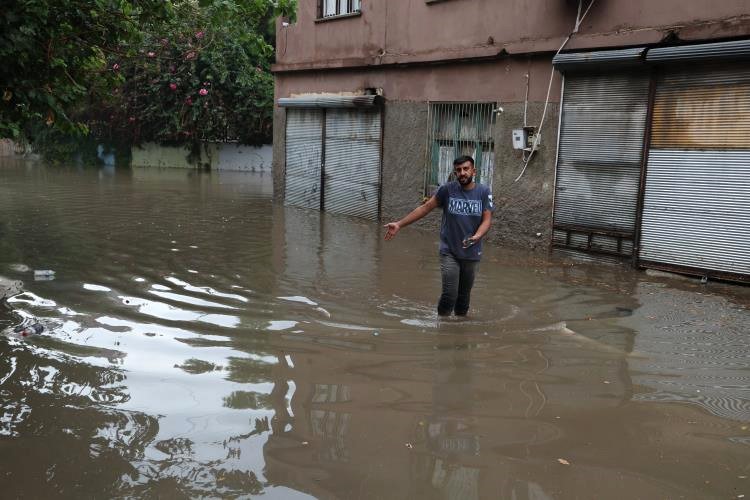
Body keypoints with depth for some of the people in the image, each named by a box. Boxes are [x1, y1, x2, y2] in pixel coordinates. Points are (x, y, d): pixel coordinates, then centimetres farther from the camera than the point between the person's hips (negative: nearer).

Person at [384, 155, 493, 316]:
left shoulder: (483, 192, -3)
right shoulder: (447, 189, -5)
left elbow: (487, 219, -7)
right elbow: (425, 208, -1)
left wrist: (477, 237, -28)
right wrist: (399, 224, -5)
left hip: (472, 254, 2)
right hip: (449, 252, -2)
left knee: (464, 297, 13)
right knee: (449, 295, -10)